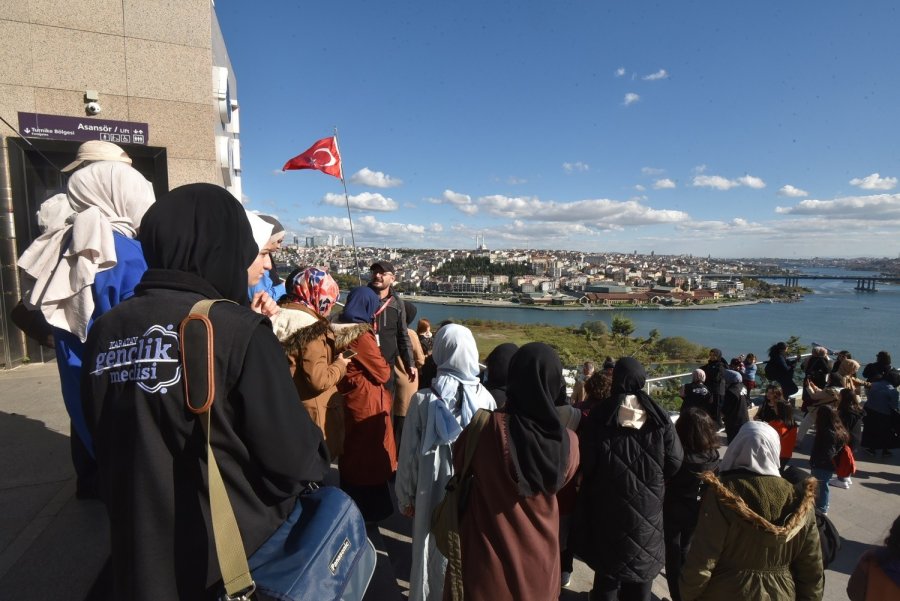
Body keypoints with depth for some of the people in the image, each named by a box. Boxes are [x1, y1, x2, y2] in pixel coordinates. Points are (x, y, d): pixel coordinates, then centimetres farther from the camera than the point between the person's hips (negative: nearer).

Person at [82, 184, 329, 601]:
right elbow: (295, 461, -19)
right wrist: (314, 460, 3)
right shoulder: (238, 331, -23)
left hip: (138, 555, 6)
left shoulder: (104, 332, -2)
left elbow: (105, 446, 12)